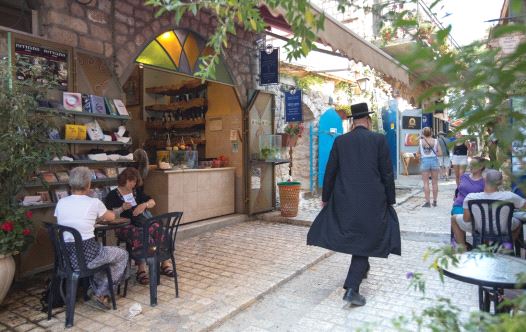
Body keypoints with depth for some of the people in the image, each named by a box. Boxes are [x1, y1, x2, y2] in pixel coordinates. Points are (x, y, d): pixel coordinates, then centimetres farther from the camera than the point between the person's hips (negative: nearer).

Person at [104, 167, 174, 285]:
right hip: (125, 226, -5)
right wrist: (122, 208, -20)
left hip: (142, 222, 5)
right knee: (139, 235, -38)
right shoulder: (113, 195, 4)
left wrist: (144, 205, -7)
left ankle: (165, 262, -18)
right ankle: (141, 269, -37)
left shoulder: (137, 191, 18)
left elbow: (152, 202, 14)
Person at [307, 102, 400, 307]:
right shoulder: (379, 140, -4)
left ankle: (362, 268, 44)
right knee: (365, 240, 4)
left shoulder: (340, 141, 1)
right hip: (372, 200, -2)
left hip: (344, 200, 3)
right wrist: (390, 201, 5)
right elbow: (387, 173, -4)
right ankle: (351, 289, -2)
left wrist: (325, 197, 12)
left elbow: (330, 172, 2)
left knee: (354, 236, 23)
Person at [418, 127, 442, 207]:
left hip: (424, 161, -1)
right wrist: (433, 154, 12)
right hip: (434, 161, 1)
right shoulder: (435, 141, -1)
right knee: (435, 182, 11)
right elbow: (440, 153, -3)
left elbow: (418, 153, 1)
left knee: (426, 182, 3)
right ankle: (434, 201, 17)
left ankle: (427, 202, 2)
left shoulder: (421, 141, -3)